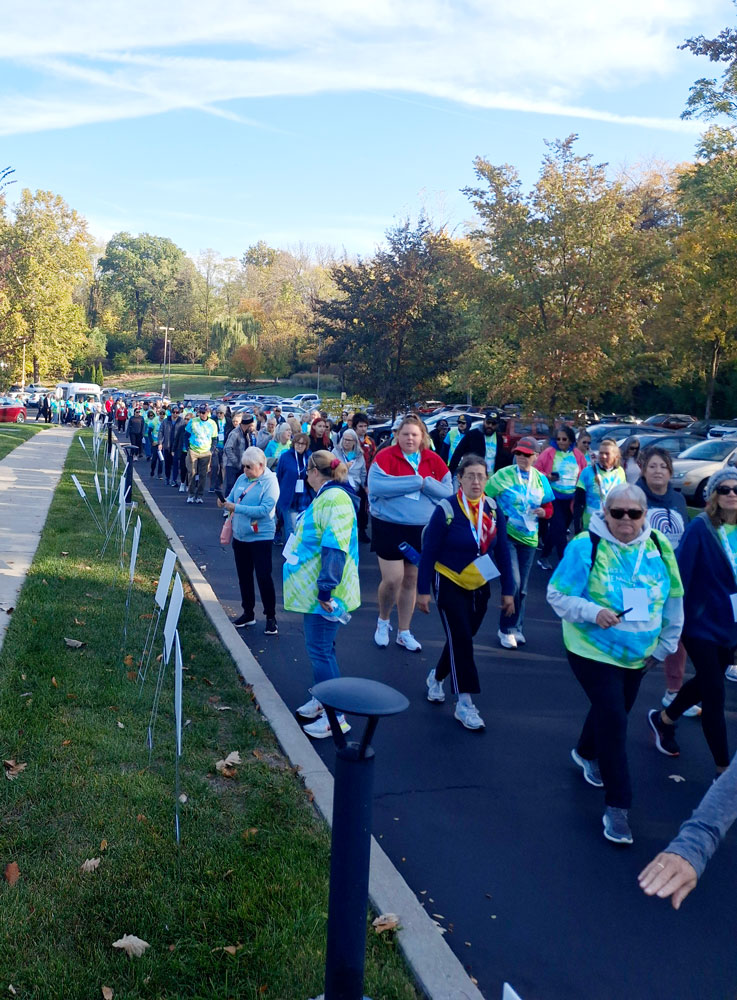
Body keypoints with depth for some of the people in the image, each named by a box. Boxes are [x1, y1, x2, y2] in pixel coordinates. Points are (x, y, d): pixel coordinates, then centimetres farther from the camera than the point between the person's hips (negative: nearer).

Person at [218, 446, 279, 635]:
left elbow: (265, 509, -23)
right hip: (240, 536, 7)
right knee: (244, 577, 15)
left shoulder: (270, 482, -13)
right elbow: (231, 498, 14)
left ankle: (271, 618, 8)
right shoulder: (242, 478, 6)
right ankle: (248, 614, 29)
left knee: (263, 577, -4)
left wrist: (237, 508, -25)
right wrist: (225, 503, -11)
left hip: (260, 537, -7)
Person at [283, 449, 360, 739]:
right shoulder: (325, 497, 14)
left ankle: (336, 716, 4)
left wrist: (326, 590, -30)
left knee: (320, 650, -5)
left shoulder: (335, 498, -19)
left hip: (323, 594, -10)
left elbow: (335, 547, -27)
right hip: (314, 589, 10)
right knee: (318, 647, 18)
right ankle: (322, 700, 32)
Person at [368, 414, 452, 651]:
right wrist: (417, 481, -20)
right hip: (389, 527, -4)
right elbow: (376, 486, -23)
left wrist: (425, 483, -21)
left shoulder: (434, 460, 1)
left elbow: (448, 492, -3)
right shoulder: (385, 456, -9)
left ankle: (404, 632, 29)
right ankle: (383, 621, 23)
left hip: (422, 530, 4)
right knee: (392, 579, -8)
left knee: (411, 581, 13)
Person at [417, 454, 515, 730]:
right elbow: (428, 552, -13)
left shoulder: (493, 510, -5)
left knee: (461, 638, 12)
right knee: (460, 638, -9)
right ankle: (464, 703, 1)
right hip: (450, 584, -5)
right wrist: (423, 590, -13)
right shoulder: (446, 509, -17)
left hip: (479, 586, 5)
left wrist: (508, 590, 0)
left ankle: (436, 677, 38)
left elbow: (502, 551, 0)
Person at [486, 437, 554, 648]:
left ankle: (516, 627, 29)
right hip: (506, 534, -4)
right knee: (513, 583, -13)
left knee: (522, 587, 12)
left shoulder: (540, 478, 5)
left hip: (528, 537, 5)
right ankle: (506, 629, 5)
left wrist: (543, 512, -9)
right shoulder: (503, 475, -8)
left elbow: (549, 508, 12)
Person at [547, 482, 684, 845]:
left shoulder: (659, 547, -5)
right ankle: (617, 806, 0)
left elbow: (673, 598, 7)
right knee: (613, 718, -12)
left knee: (611, 710, 22)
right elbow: (557, 595, -15)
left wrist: (664, 646, 7)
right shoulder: (585, 546, -18)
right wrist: (592, 612, -31)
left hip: (637, 655, 5)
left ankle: (586, 753, 53)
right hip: (593, 651, -5)